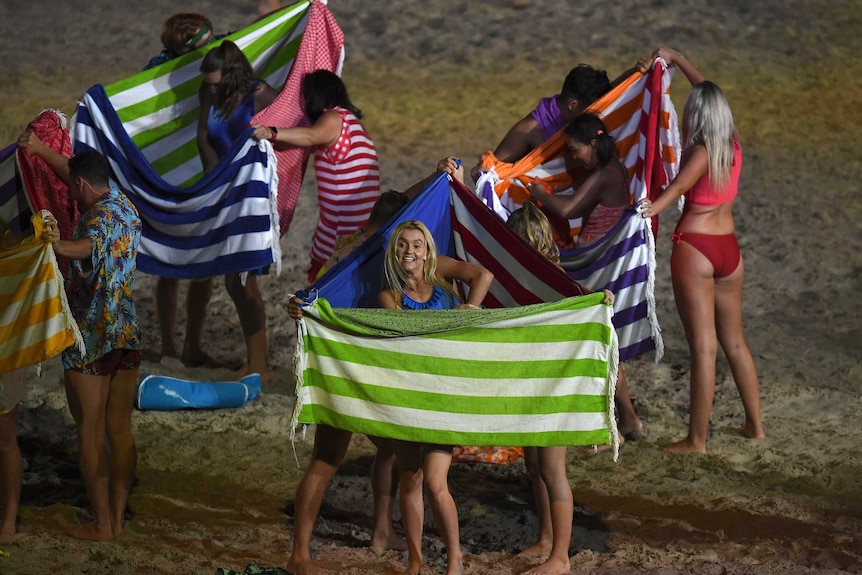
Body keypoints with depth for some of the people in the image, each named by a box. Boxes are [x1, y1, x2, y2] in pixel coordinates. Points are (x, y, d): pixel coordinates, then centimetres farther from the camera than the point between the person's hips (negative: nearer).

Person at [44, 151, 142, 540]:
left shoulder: (98, 215, -19)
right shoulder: (127, 208, 10)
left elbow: (89, 245, -43)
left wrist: (61, 247, -64)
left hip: (91, 338, -8)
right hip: (127, 334, 8)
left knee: (90, 433, 0)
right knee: (120, 429, 11)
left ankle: (101, 525, 3)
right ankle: (117, 518, 15)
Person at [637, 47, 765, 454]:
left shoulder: (701, 153, -12)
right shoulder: (733, 146, 7)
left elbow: (681, 183, -30)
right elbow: (709, 93, 21)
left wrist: (655, 206, -42)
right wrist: (676, 59, 30)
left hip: (694, 248, -7)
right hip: (729, 249, 7)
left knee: (703, 347, -6)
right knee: (734, 341, 20)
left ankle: (697, 439, -2)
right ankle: (755, 425, 26)